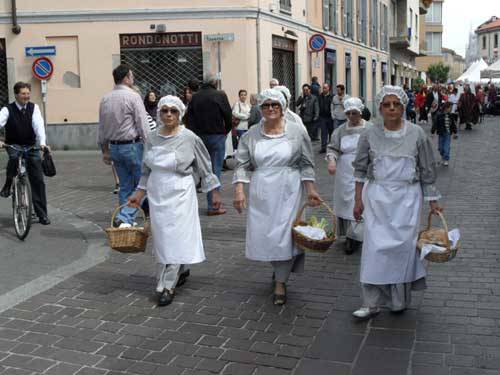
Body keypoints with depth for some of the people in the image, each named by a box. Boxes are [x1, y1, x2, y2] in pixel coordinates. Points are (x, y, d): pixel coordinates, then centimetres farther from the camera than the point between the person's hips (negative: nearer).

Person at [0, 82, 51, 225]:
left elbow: (39, 125, -17)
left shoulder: (33, 108, -3)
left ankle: (42, 214, 6)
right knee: (14, 156, -38)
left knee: (38, 180, -3)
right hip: (13, 145, -2)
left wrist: (42, 143, -34)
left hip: (31, 146, 2)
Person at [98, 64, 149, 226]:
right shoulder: (133, 96, -10)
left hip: (114, 147, 7)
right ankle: (125, 217, -9)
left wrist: (105, 150, 21)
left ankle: (125, 219, 18)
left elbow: (101, 128, 15)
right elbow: (143, 125, -13)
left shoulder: (105, 99, 10)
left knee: (125, 186, 15)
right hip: (132, 145, -7)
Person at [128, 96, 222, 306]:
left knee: (174, 238, -5)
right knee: (162, 238, 10)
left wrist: (214, 192, 0)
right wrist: (140, 193, 12)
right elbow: (147, 170, 15)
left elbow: (204, 167, -1)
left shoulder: (189, 139, -8)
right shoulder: (152, 139, 5)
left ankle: (166, 287, 2)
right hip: (157, 194, 5)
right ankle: (181, 270, 33)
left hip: (179, 194, -5)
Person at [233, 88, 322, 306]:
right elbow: (242, 165, 2)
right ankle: (279, 268, 35)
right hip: (261, 193, 2)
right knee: (262, 234, 6)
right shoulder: (251, 135, 3)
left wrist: (311, 190, -4)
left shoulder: (297, 131, 0)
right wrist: (239, 190, -9)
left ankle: (280, 282, 10)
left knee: (284, 234, -3)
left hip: (288, 192, -2)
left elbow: (306, 164, 2)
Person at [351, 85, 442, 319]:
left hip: (406, 197, 0)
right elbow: (360, 170, 5)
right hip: (377, 197, 1)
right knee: (375, 247, -1)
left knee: (403, 246, 4)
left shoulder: (417, 134, -2)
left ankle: (400, 299, 23)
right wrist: (358, 200, 3)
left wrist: (433, 200, 4)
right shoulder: (370, 135, -1)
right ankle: (371, 303, 9)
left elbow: (427, 171, 4)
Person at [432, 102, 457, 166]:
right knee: (440, 147, 7)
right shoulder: (439, 115, -10)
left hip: (448, 134, 1)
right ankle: (443, 156, 34)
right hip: (441, 134, -1)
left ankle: (446, 160, 6)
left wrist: (455, 132, 18)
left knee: (446, 148, -5)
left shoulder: (451, 116, 2)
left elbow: (453, 124, 13)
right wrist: (432, 132, -8)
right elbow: (435, 124, -8)